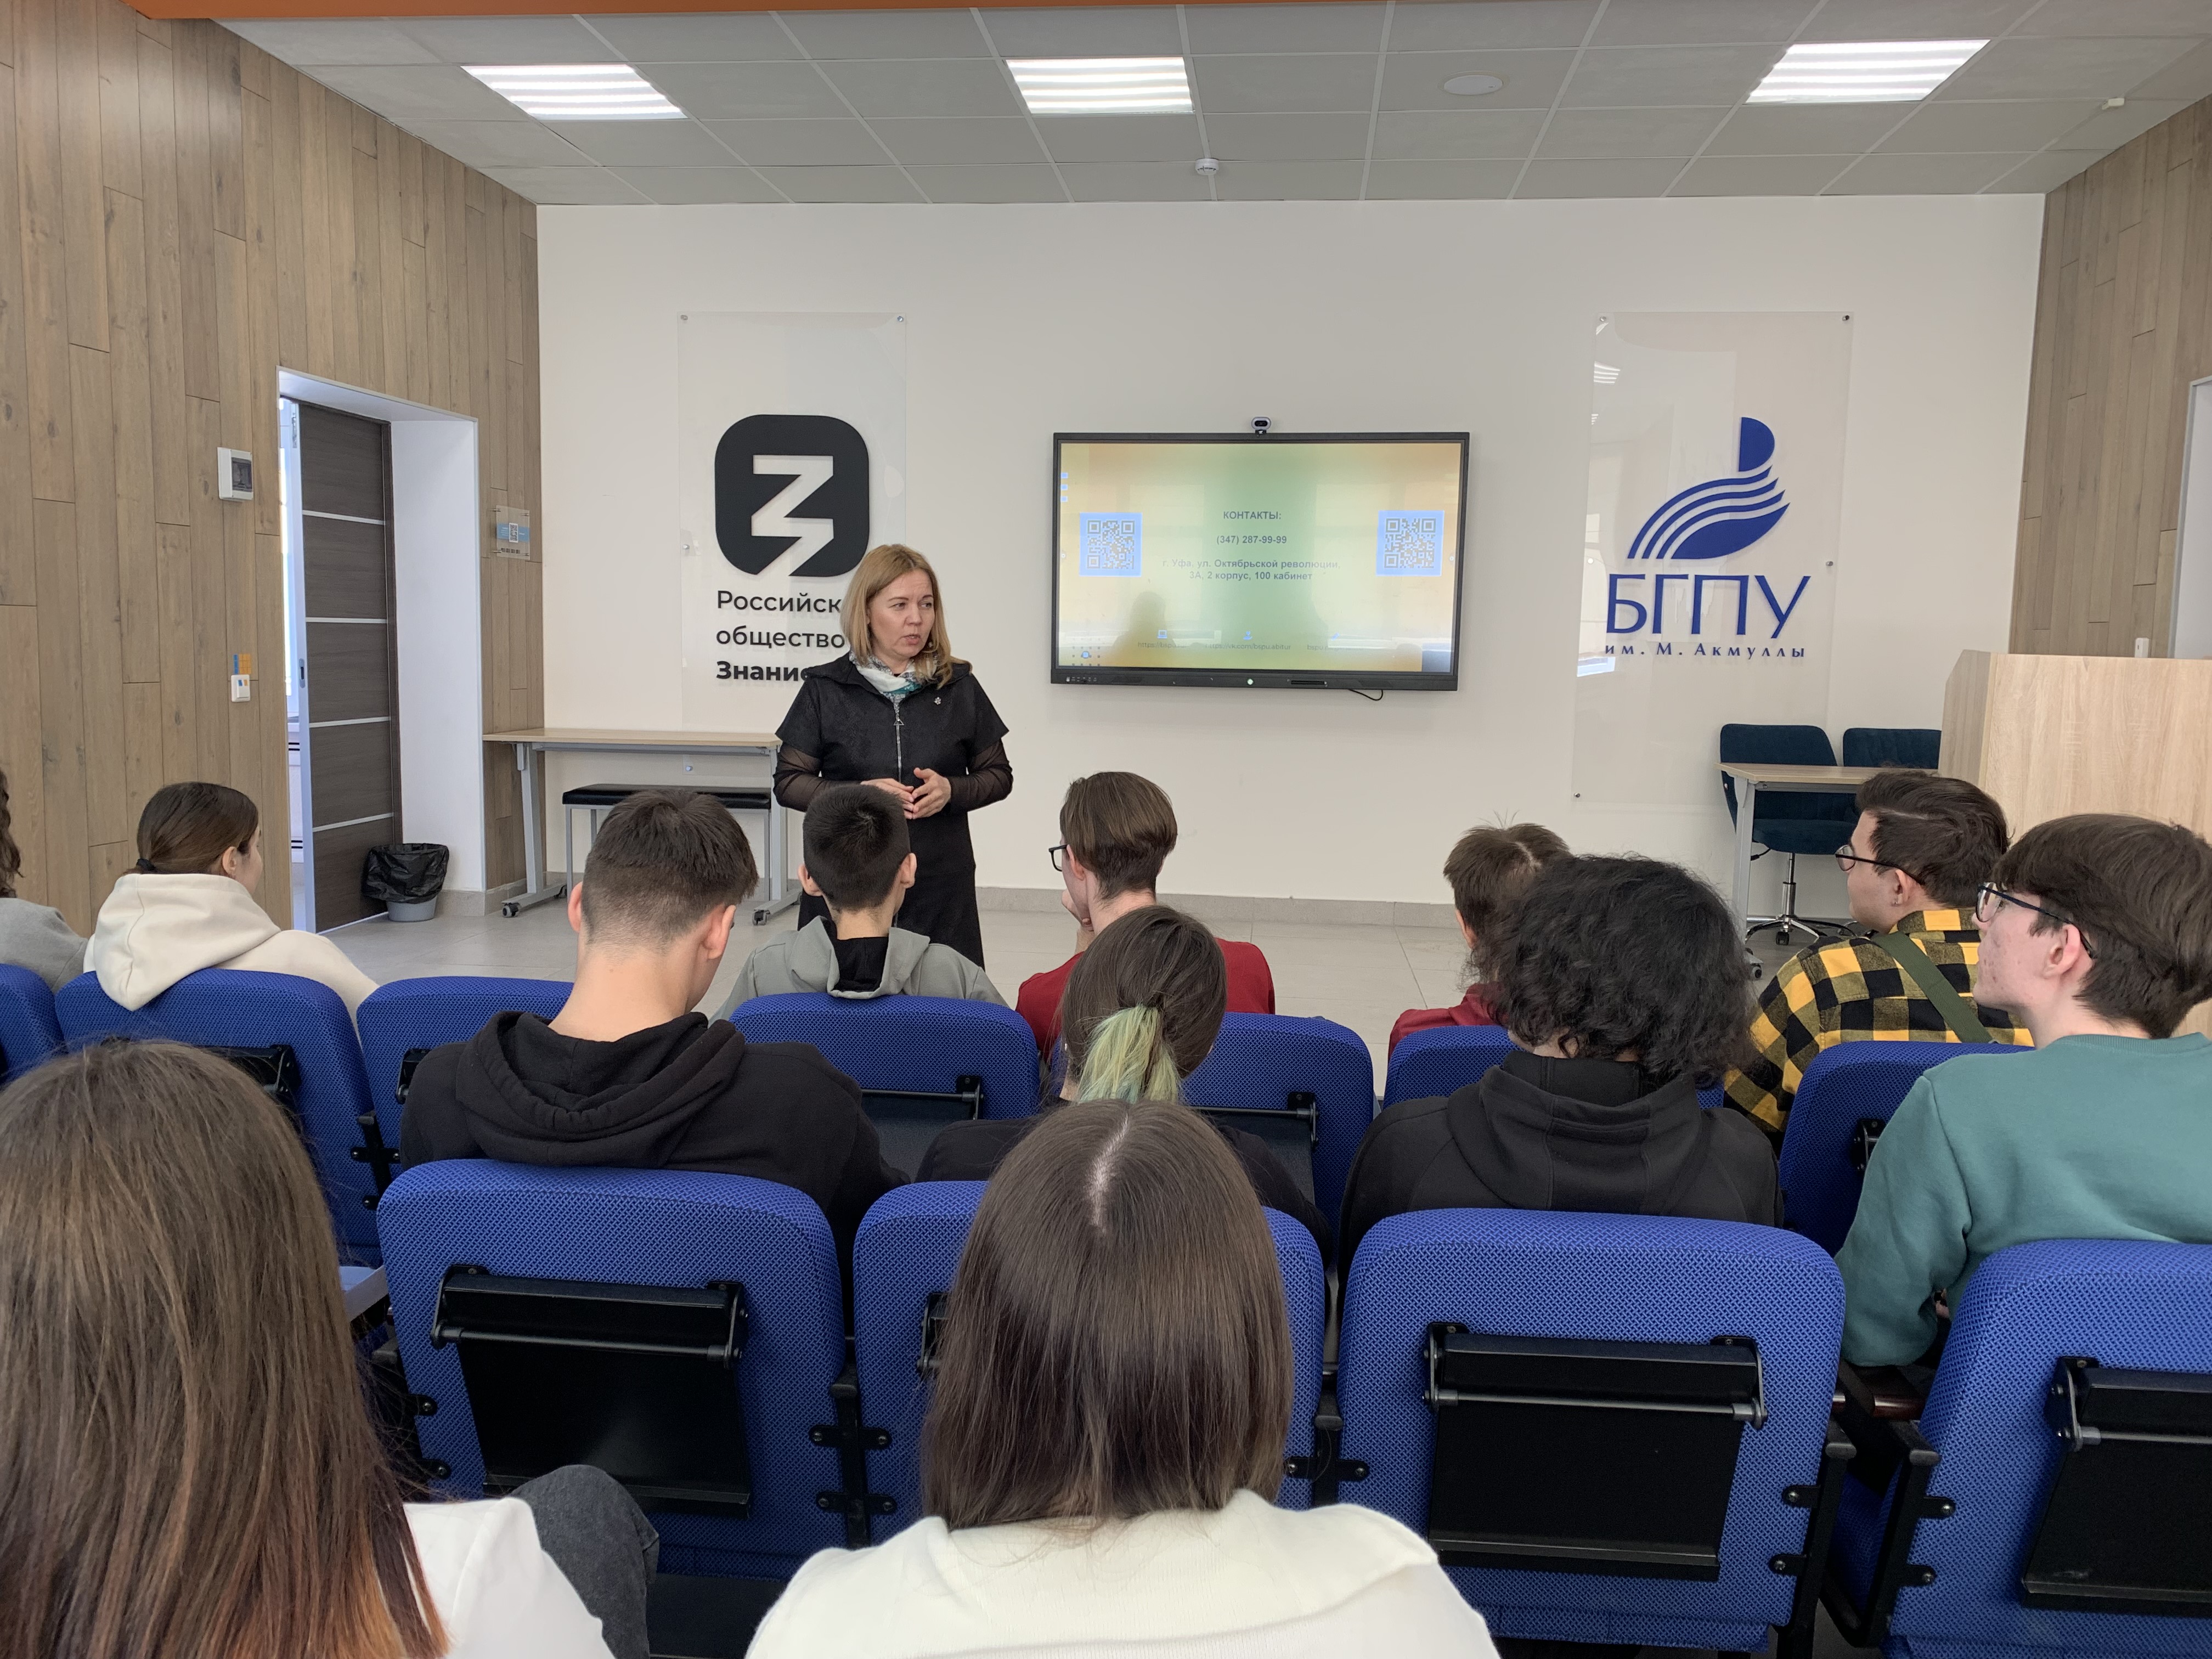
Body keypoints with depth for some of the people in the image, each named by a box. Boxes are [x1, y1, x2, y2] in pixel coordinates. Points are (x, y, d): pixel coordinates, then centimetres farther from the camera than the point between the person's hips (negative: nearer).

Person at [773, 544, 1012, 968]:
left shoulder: (958, 686, 6)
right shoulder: (826, 688, 3)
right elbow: (788, 781, 3)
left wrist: (951, 791, -9)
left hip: (941, 886, 1)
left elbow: (999, 776, 11)